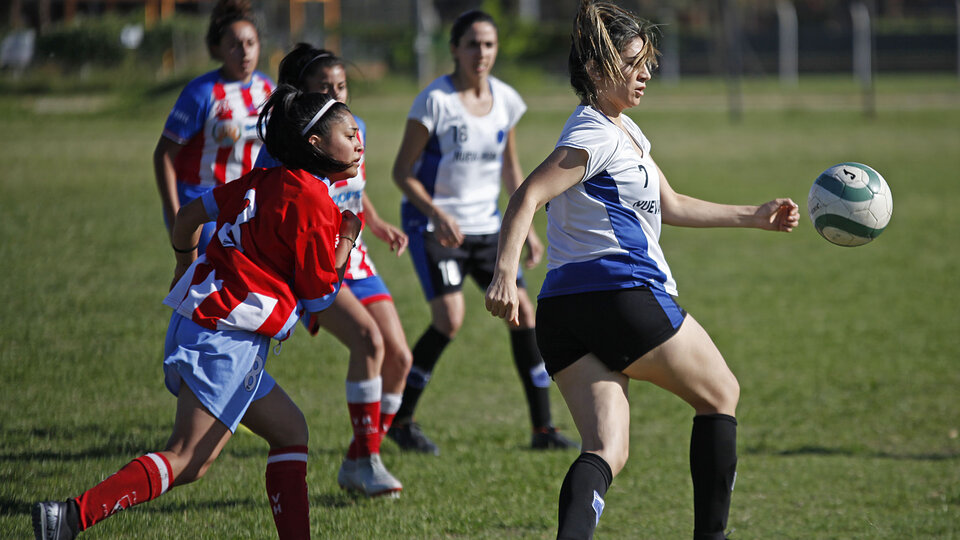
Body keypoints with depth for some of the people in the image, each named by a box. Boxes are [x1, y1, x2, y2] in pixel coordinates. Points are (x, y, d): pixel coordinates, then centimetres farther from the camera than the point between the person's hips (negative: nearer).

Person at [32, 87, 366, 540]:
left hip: (195, 315, 10)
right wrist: (348, 238, 6)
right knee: (186, 461, -15)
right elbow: (317, 295, -4)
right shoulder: (313, 202, -8)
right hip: (227, 338, -10)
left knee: (290, 430, 18)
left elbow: (188, 216, 22)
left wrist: (185, 266, 38)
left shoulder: (262, 182, 16)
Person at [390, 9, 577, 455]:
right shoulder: (435, 101, -13)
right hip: (434, 224, -6)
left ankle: (543, 428, 4)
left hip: (485, 225, 6)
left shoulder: (506, 100, 4)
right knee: (449, 319, -19)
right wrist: (436, 213, -25)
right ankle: (398, 420, -4)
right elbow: (402, 172, -11)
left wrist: (526, 228, 11)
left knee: (522, 313, -4)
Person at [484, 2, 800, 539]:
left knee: (607, 449, -4)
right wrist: (505, 274, -34)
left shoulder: (624, 131, 21)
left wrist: (754, 216, 33)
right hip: (625, 297, -9)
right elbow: (527, 197, -21)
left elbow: (669, 206, 31)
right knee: (722, 395, 13)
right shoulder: (595, 135, -10)